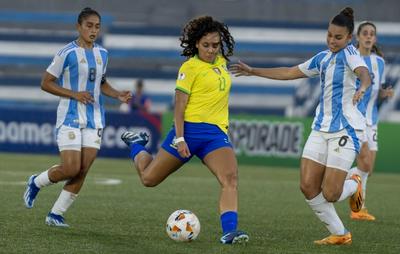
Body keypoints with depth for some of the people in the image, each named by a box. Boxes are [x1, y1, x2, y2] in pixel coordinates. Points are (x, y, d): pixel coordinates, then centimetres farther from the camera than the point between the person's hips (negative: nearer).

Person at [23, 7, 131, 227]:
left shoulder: (102, 54, 10)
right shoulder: (68, 53, -9)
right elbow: (46, 83, -7)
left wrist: (118, 95, 6)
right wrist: (74, 94, -17)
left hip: (94, 120, 6)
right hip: (70, 117, -6)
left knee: (82, 172, -2)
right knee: (71, 169, -13)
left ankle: (56, 214, 7)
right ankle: (36, 182, 15)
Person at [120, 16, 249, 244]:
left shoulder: (221, 62, 13)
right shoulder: (190, 67, -7)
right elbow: (179, 105, -12)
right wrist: (179, 138, -20)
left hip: (216, 132, 5)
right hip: (191, 128, -5)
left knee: (230, 178, -23)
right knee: (149, 179, 7)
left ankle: (229, 231, -32)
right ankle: (137, 144, 39)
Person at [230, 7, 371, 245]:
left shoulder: (349, 53, -8)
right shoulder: (323, 58, 13)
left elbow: (365, 74, -28)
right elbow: (290, 72, 25)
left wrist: (362, 88, -52)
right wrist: (253, 71, 28)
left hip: (346, 130, -7)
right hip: (322, 128, 7)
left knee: (329, 194, -11)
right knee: (308, 186, -3)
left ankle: (355, 185, 23)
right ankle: (340, 234, 11)